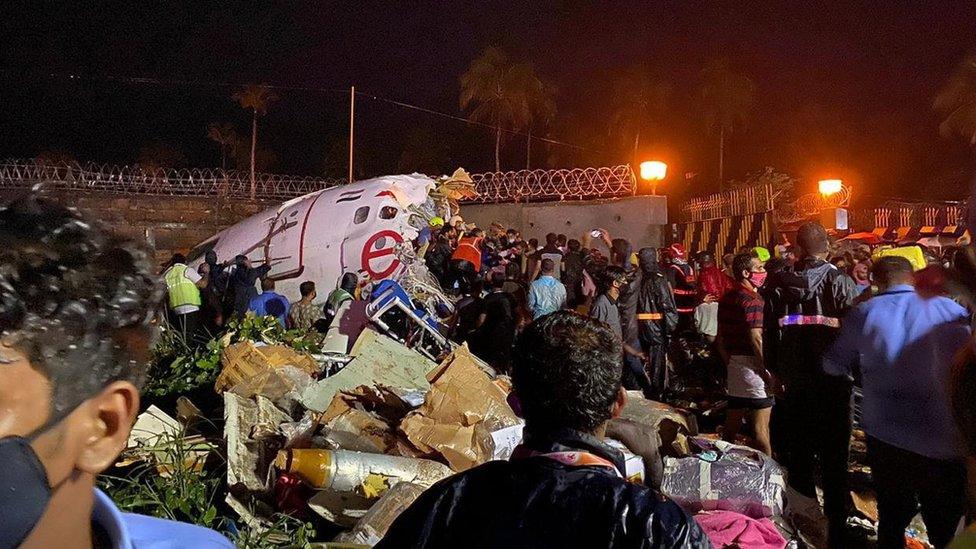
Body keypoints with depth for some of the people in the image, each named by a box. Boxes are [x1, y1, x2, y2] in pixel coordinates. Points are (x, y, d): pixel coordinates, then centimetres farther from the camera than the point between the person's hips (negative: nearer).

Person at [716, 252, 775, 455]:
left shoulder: (726, 298, 12)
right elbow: (756, 339, -21)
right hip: (753, 365, -8)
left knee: (732, 423, 15)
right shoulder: (753, 300, -14)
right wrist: (770, 373, -17)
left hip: (734, 364, 8)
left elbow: (720, 337, 16)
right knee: (761, 427, -3)